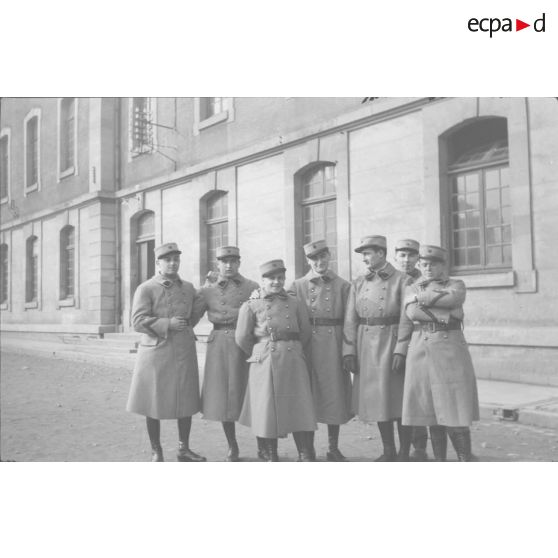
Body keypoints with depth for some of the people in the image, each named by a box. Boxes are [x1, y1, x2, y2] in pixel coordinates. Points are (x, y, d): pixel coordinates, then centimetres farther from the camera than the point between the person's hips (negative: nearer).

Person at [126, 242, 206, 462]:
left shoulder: (188, 288, 10)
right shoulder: (145, 289, -5)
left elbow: (196, 312, 27)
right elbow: (138, 321, -13)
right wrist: (167, 324, -20)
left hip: (184, 353, 4)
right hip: (155, 352, -4)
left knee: (186, 402, 8)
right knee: (153, 404, 5)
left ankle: (184, 449, 23)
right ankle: (156, 452, 20)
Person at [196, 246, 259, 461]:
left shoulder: (253, 288, 6)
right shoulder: (207, 290, 9)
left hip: (247, 345, -1)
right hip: (219, 345, 2)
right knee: (221, 397, 5)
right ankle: (232, 447, 21)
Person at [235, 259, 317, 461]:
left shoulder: (295, 304, 8)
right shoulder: (251, 305, 1)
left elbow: (305, 334, 13)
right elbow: (242, 337, 1)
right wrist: (259, 354, 10)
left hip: (293, 362, 2)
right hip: (265, 364, -1)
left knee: (298, 407, 2)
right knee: (267, 408, 3)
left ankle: (304, 455, 11)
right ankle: (271, 456, 17)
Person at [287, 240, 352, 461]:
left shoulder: (342, 285, 6)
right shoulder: (297, 286, 6)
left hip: (334, 345, 0)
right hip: (307, 345, 0)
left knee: (334, 394, 5)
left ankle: (333, 449, 18)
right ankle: (308, 449, 16)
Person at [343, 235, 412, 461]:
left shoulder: (401, 280, -3)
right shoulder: (358, 283, 10)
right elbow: (350, 320, 6)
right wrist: (348, 351, -2)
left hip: (392, 344, -4)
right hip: (365, 347, 5)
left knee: (399, 398, 1)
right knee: (376, 399, 10)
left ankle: (404, 453, 15)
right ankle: (388, 451, 24)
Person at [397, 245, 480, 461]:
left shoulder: (457, 285, 4)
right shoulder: (411, 290, 11)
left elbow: (451, 299, -19)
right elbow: (405, 325, 12)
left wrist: (422, 297, -8)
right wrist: (400, 352, 5)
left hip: (450, 352, -2)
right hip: (420, 352, 3)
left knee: (454, 410, -6)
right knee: (431, 411, 6)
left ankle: (466, 462, 6)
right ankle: (440, 462, 16)